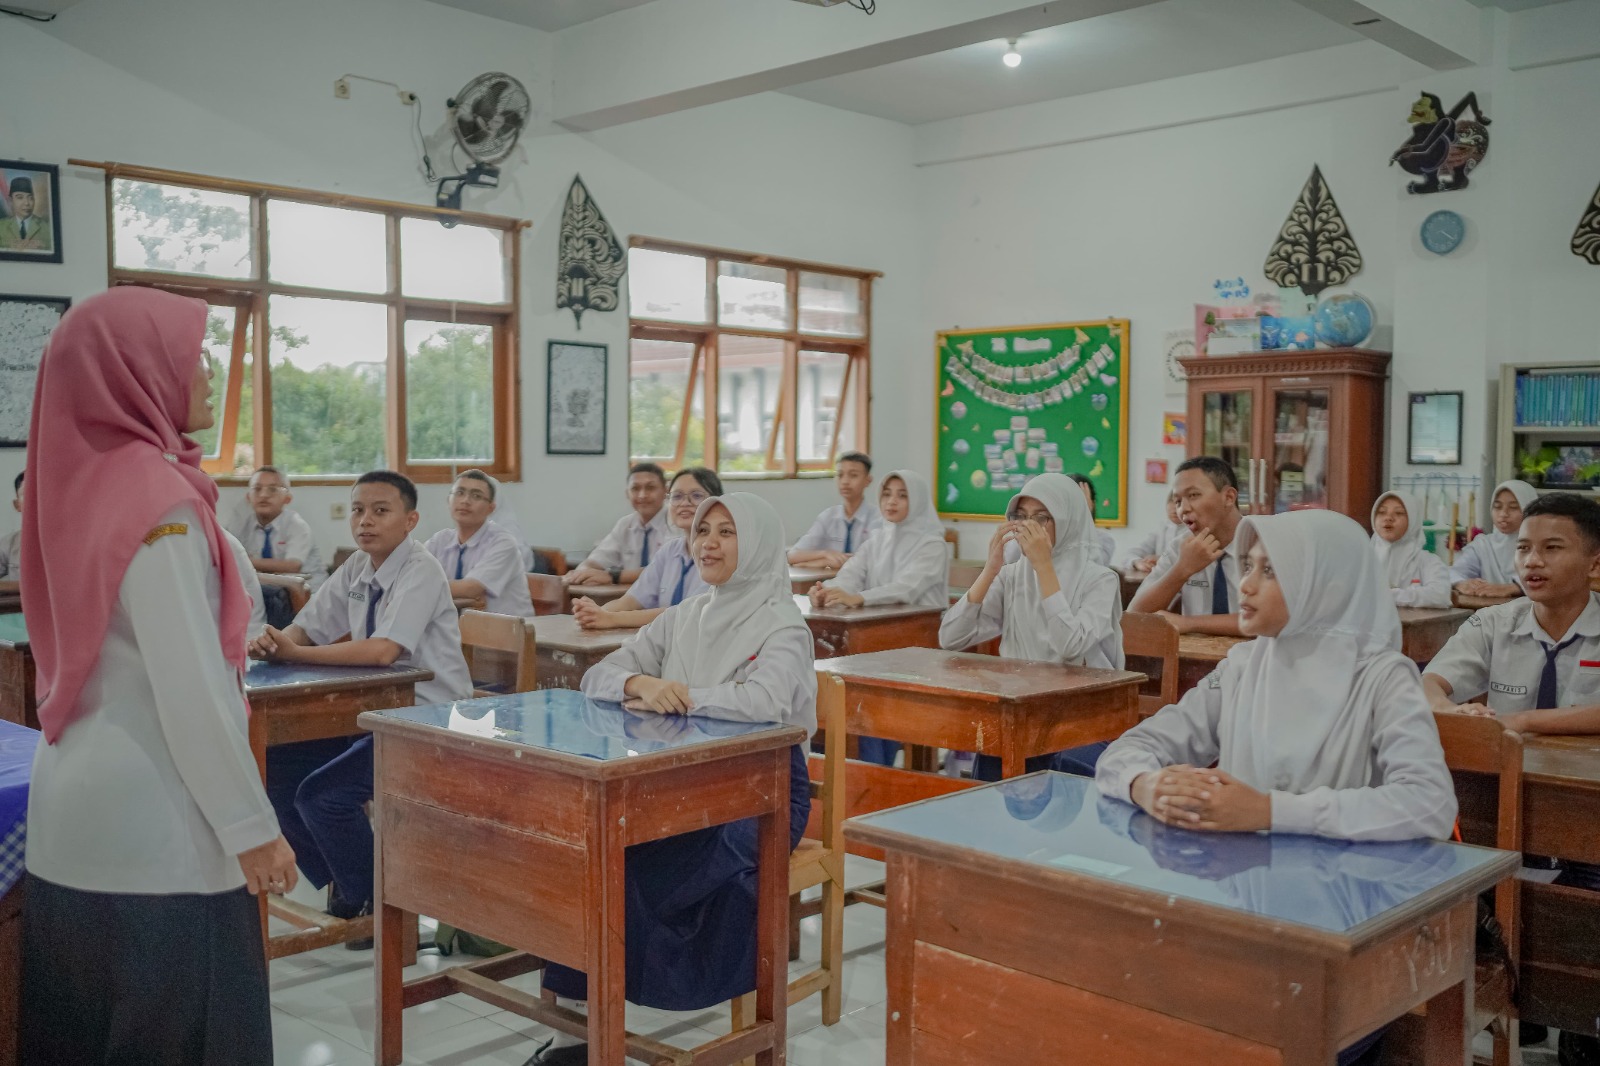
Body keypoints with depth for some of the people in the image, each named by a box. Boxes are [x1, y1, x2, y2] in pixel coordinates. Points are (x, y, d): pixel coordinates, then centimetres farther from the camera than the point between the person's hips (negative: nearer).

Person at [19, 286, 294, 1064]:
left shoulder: (79, 483, 8)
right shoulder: (157, 499, -17)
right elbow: (192, 687, -20)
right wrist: (251, 825, -13)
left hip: (77, 807, 8)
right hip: (154, 822, -8)